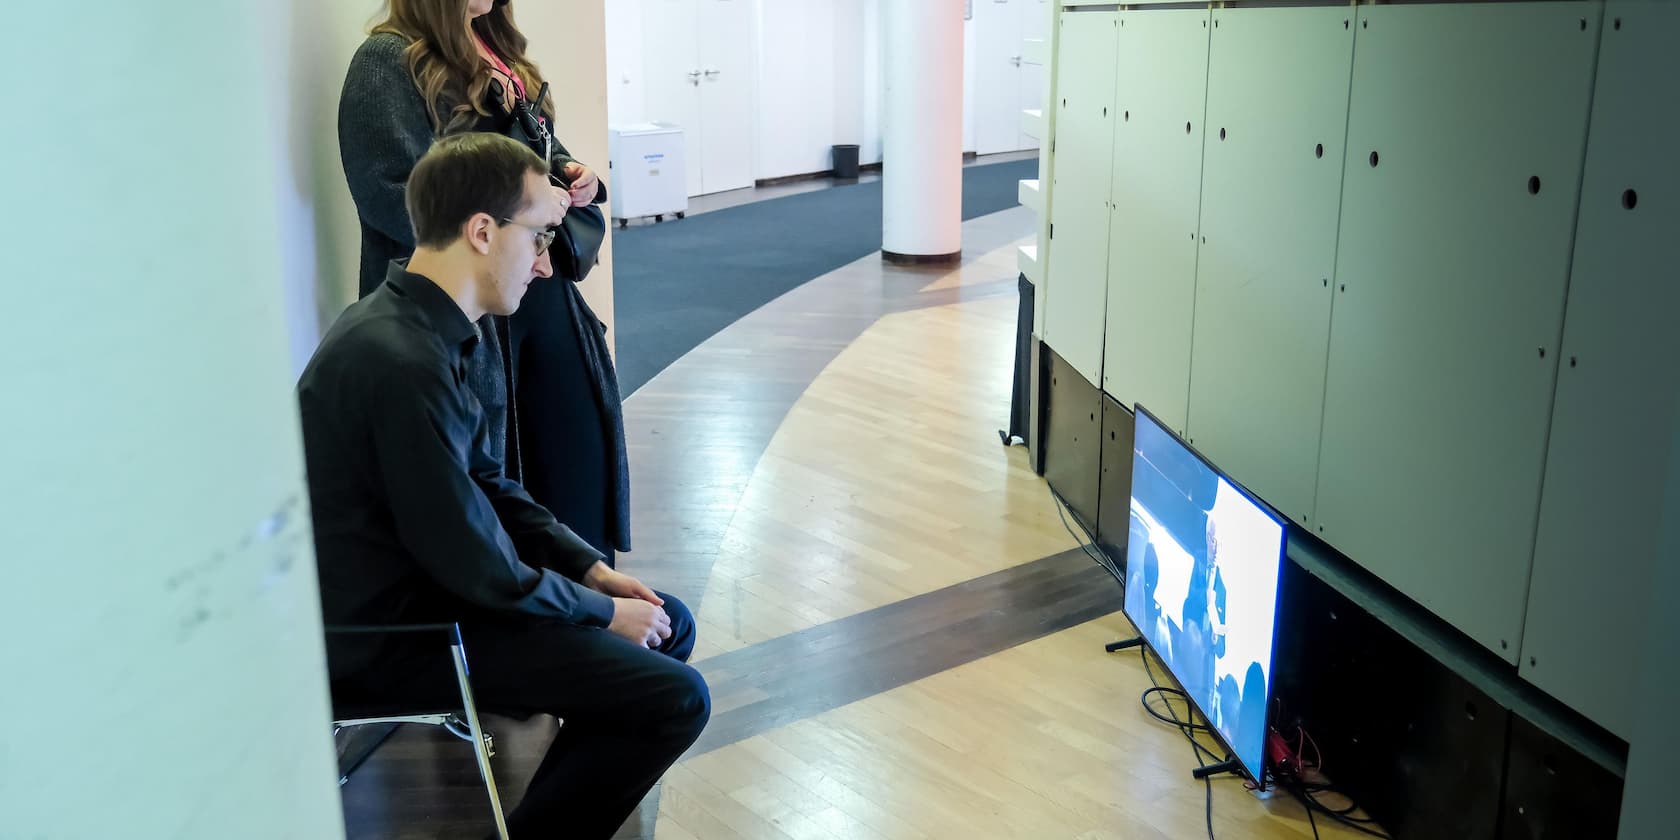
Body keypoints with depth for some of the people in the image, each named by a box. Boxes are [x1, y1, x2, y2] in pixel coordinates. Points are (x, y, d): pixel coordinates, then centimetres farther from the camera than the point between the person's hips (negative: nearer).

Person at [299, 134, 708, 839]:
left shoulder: (417, 325, 3)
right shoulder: (404, 363, -28)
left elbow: (485, 484, 12)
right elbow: (478, 567, -23)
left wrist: (591, 568, 5)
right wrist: (604, 611, -9)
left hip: (420, 579, 10)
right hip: (391, 629, -10)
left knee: (668, 623, 12)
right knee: (674, 697, -13)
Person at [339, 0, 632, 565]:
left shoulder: (498, 48, 14)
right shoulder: (389, 59, -11)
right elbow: (390, 195, -19)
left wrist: (571, 174, 3)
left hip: (540, 290, 8)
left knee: (579, 448, 11)